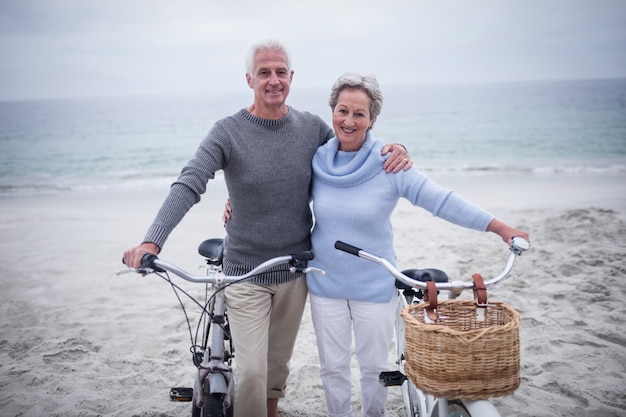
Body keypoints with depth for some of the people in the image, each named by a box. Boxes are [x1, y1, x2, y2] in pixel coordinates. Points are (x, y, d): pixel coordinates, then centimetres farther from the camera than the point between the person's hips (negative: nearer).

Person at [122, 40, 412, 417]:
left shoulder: (311, 127, -2)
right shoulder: (228, 132, -13)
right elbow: (188, 186, -24)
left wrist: (392, 151, -15)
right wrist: (151, 241, -38)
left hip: (297, 271, 3)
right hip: (246, 275, -3)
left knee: (279, 362, 21)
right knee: (252, 373, -5)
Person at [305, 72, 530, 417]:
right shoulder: (317, 160, -5)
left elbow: (441, 201, -17)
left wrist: (499, 227, -22)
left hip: (374, 287, -2)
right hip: (325, 284, 2)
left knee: (373, 366, 13)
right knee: (332, 367, 13)